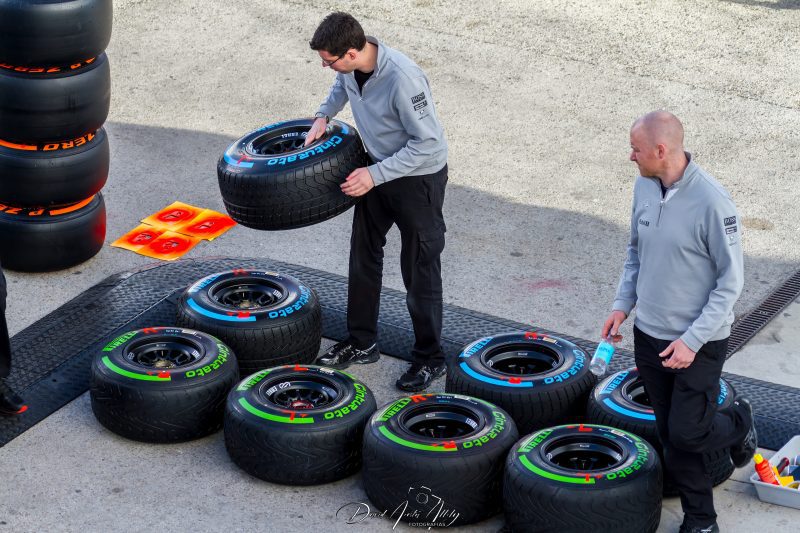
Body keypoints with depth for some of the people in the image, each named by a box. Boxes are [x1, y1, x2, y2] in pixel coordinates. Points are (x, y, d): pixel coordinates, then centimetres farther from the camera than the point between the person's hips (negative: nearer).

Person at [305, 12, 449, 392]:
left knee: (420, 270, 0)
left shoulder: (402, 79, -35)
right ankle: (362, 343, 31)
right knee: (363, 257, 16)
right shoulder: (351, 67, -11)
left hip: (419, 178, -8)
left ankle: (430, 359, 14)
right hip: (378, 170, 8)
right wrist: (324, 115, 1)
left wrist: (374, 175, -27)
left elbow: (427, 143, -29)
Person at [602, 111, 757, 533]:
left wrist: (692, 340, -20)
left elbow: (731, 282, -17)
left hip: (700, 343, -6)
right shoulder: (644, 187, 0)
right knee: (671, 437, 11)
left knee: (688, 433, -5)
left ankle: (739, 422, 27)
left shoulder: (712, 202, -22)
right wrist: (623, 304, 4)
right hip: (649, 336, 6)